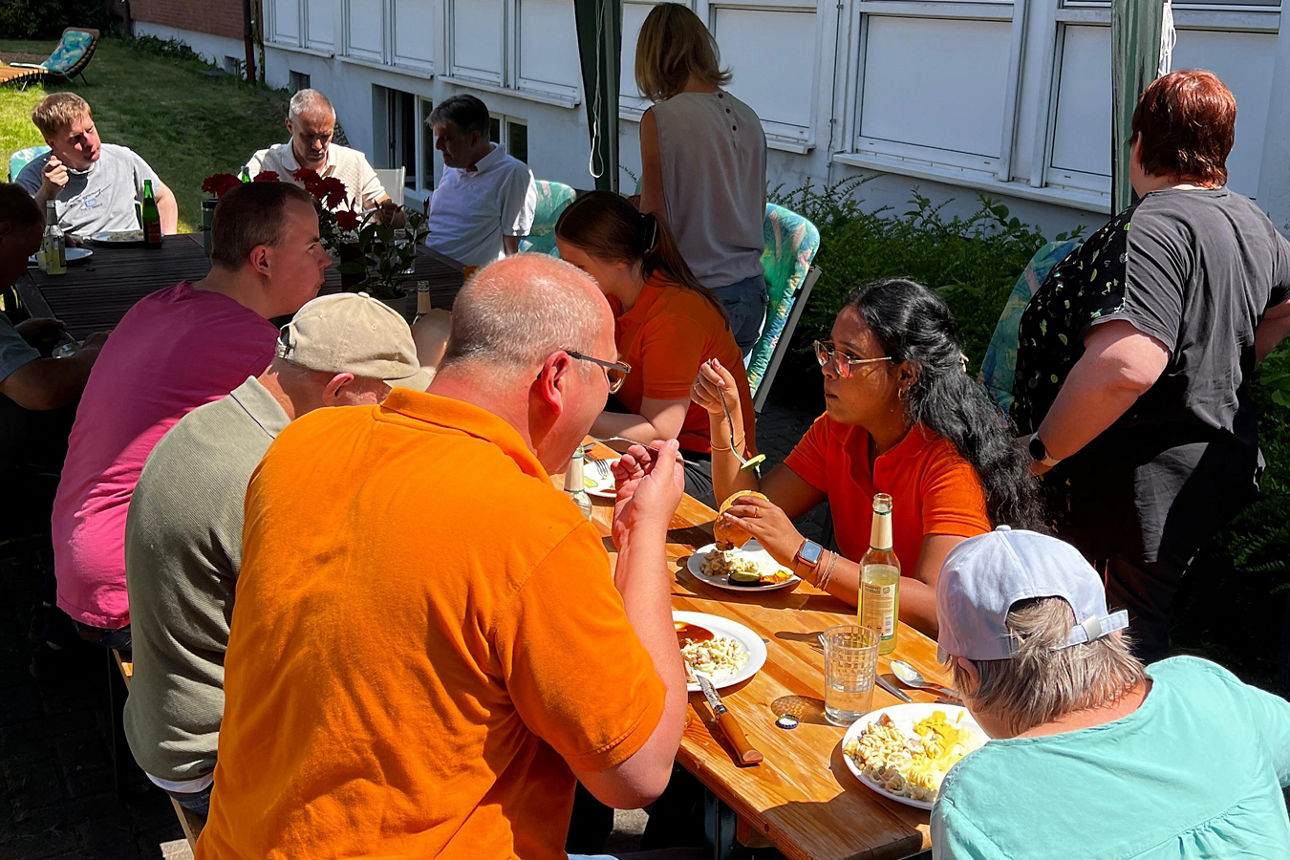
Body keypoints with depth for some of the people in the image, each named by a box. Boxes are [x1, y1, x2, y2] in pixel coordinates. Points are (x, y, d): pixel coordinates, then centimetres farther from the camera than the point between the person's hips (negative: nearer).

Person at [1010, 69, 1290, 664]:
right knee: (1148, 625, 22)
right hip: (1213, 469, 10)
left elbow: (1124, 367, -38)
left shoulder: (1153, 228, -23)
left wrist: (1039, 453, -26)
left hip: (1131, 490, -10)